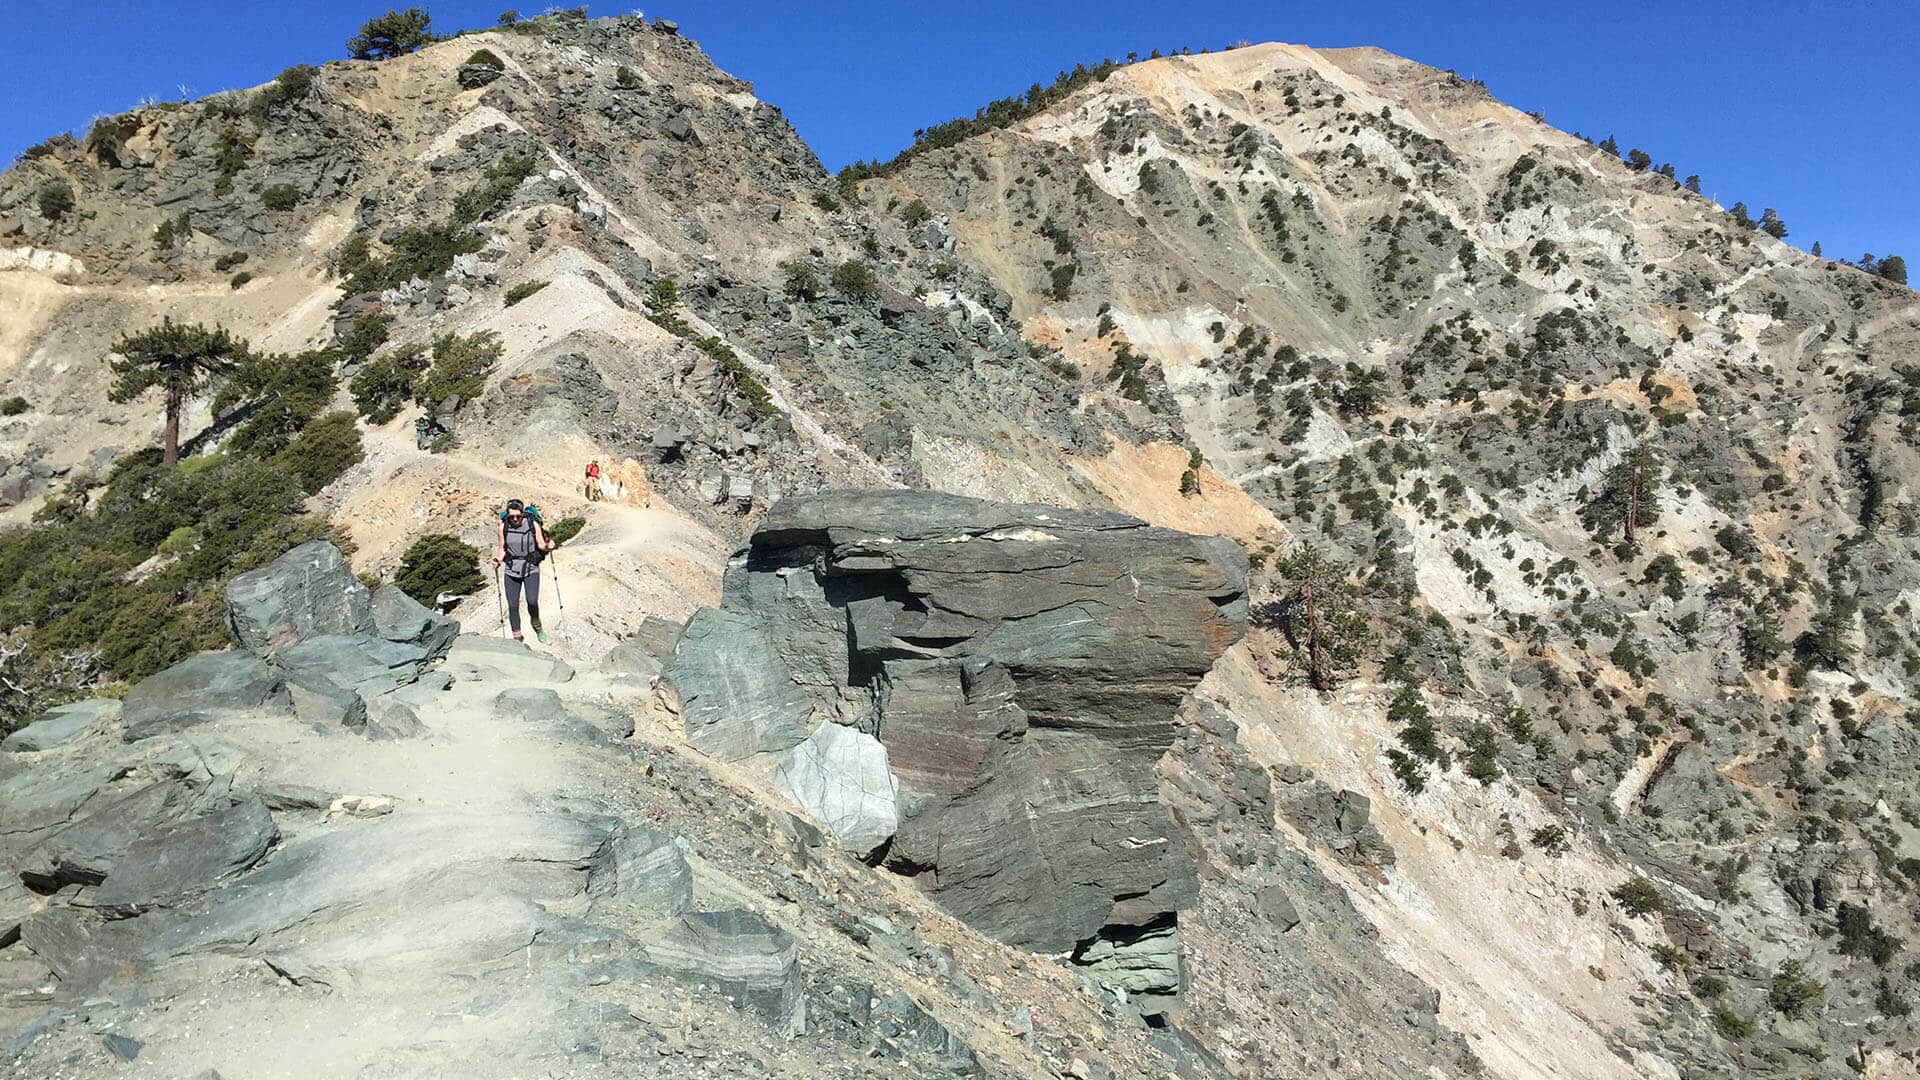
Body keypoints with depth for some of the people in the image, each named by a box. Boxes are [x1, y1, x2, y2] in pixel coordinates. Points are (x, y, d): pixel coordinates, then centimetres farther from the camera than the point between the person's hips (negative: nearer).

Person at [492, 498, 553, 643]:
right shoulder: (504, 526, -6)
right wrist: (498, 559, -12)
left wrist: (548, 546, -25)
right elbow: (502, 548, 5)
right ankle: (517, 637, 18)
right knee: (512, 606, 0)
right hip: (512, 570, 2)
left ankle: (536, 625, 17)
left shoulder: (533, 524, -11)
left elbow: (541, 546, -5)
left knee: (532, 601, -15)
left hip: (531, 569, -2)